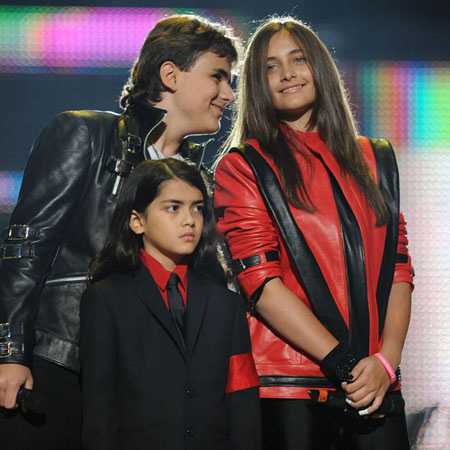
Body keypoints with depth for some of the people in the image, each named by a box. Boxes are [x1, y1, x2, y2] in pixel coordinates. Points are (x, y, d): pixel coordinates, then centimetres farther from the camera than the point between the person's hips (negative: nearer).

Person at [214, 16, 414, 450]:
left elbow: (398, 268, 11)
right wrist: (344, 364, -12)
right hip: (289, 386, -3)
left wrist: (386, 360, -5)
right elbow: (262, 283, -6)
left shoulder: (373, 160, 16)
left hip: (377, 385, 3)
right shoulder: (241, 167, 3)